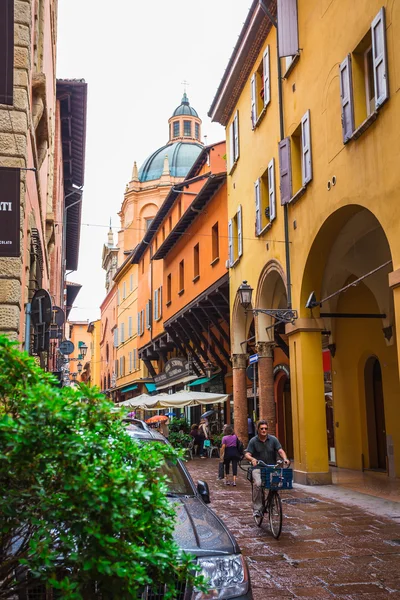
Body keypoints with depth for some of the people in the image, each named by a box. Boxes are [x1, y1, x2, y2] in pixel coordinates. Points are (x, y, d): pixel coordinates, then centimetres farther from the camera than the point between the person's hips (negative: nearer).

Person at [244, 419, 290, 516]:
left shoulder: (273, 439, 5)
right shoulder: (253, 441, 2)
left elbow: (280, 451, -4)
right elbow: (247, 455, -5)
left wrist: (285, 459, -25)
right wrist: (252, 459, -28)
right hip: (258, 468, -2)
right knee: (258, 484, -28)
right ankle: (257, 508, -16)